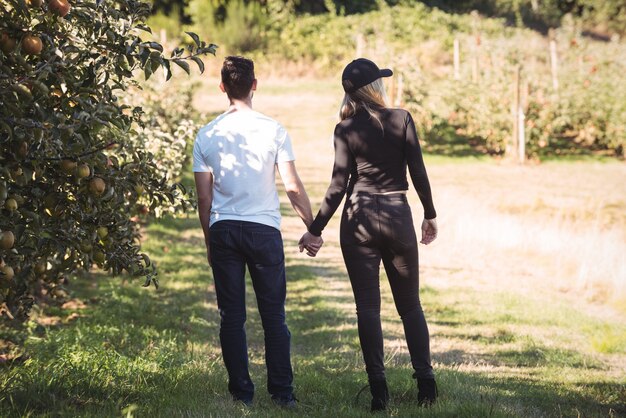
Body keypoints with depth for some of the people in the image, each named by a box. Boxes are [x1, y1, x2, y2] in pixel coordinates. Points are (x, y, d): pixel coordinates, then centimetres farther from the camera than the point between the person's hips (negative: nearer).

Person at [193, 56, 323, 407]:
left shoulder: (207, 135, 2)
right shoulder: (273, 130, -4)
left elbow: (204, 197, 4)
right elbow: (293, 187, -5)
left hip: (222, 230, 1)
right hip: (264, 229, -1)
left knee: (232, 316, 6)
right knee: (274, 315, 6)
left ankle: (242, 392, 8)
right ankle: (282, 392, 7)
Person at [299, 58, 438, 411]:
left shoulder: (346, 129, -4)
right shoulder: (402, 119, -2)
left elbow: (339, 186, -7)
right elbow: (419, 173, -2)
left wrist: (315, 230, 0)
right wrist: (431, 215, 10)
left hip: (358, 222, -1)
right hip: (398, 218, 1)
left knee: (368, 307, 2)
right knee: (410, 305, 12)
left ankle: (379, 391, -2)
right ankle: (426, 383, 6)